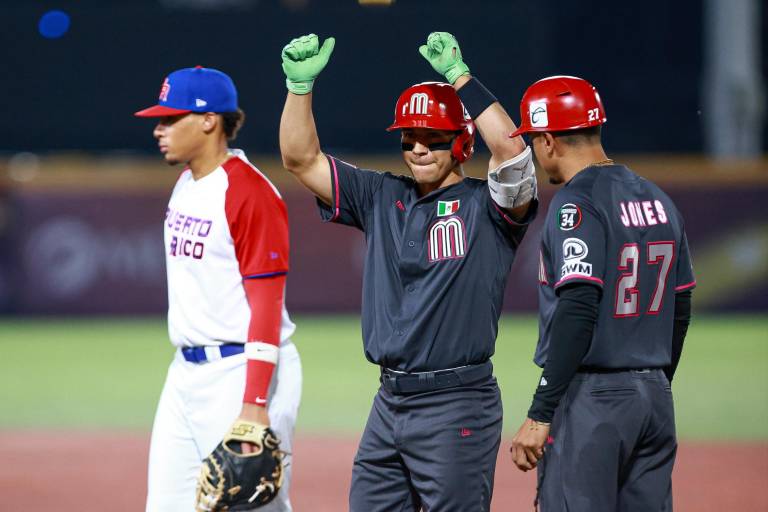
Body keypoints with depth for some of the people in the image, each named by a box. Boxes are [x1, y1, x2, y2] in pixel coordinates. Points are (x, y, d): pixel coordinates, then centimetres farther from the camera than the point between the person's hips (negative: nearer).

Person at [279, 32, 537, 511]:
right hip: (390, 402, 6)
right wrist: (299, 84, -2)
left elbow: (512, 152, -23)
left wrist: (458, 76, -22)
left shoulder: (486, 205, -3)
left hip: (457, 406, -6)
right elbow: (301, 158, 11)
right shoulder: (381, 198, 14)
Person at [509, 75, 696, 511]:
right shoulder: (658, 200, 13)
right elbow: (680, 308, 17)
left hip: (589, 395, -8)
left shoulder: (578, 203, -12)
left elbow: (577, 312, -21)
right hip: (655, 398, 8)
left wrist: (540, 414, -21)